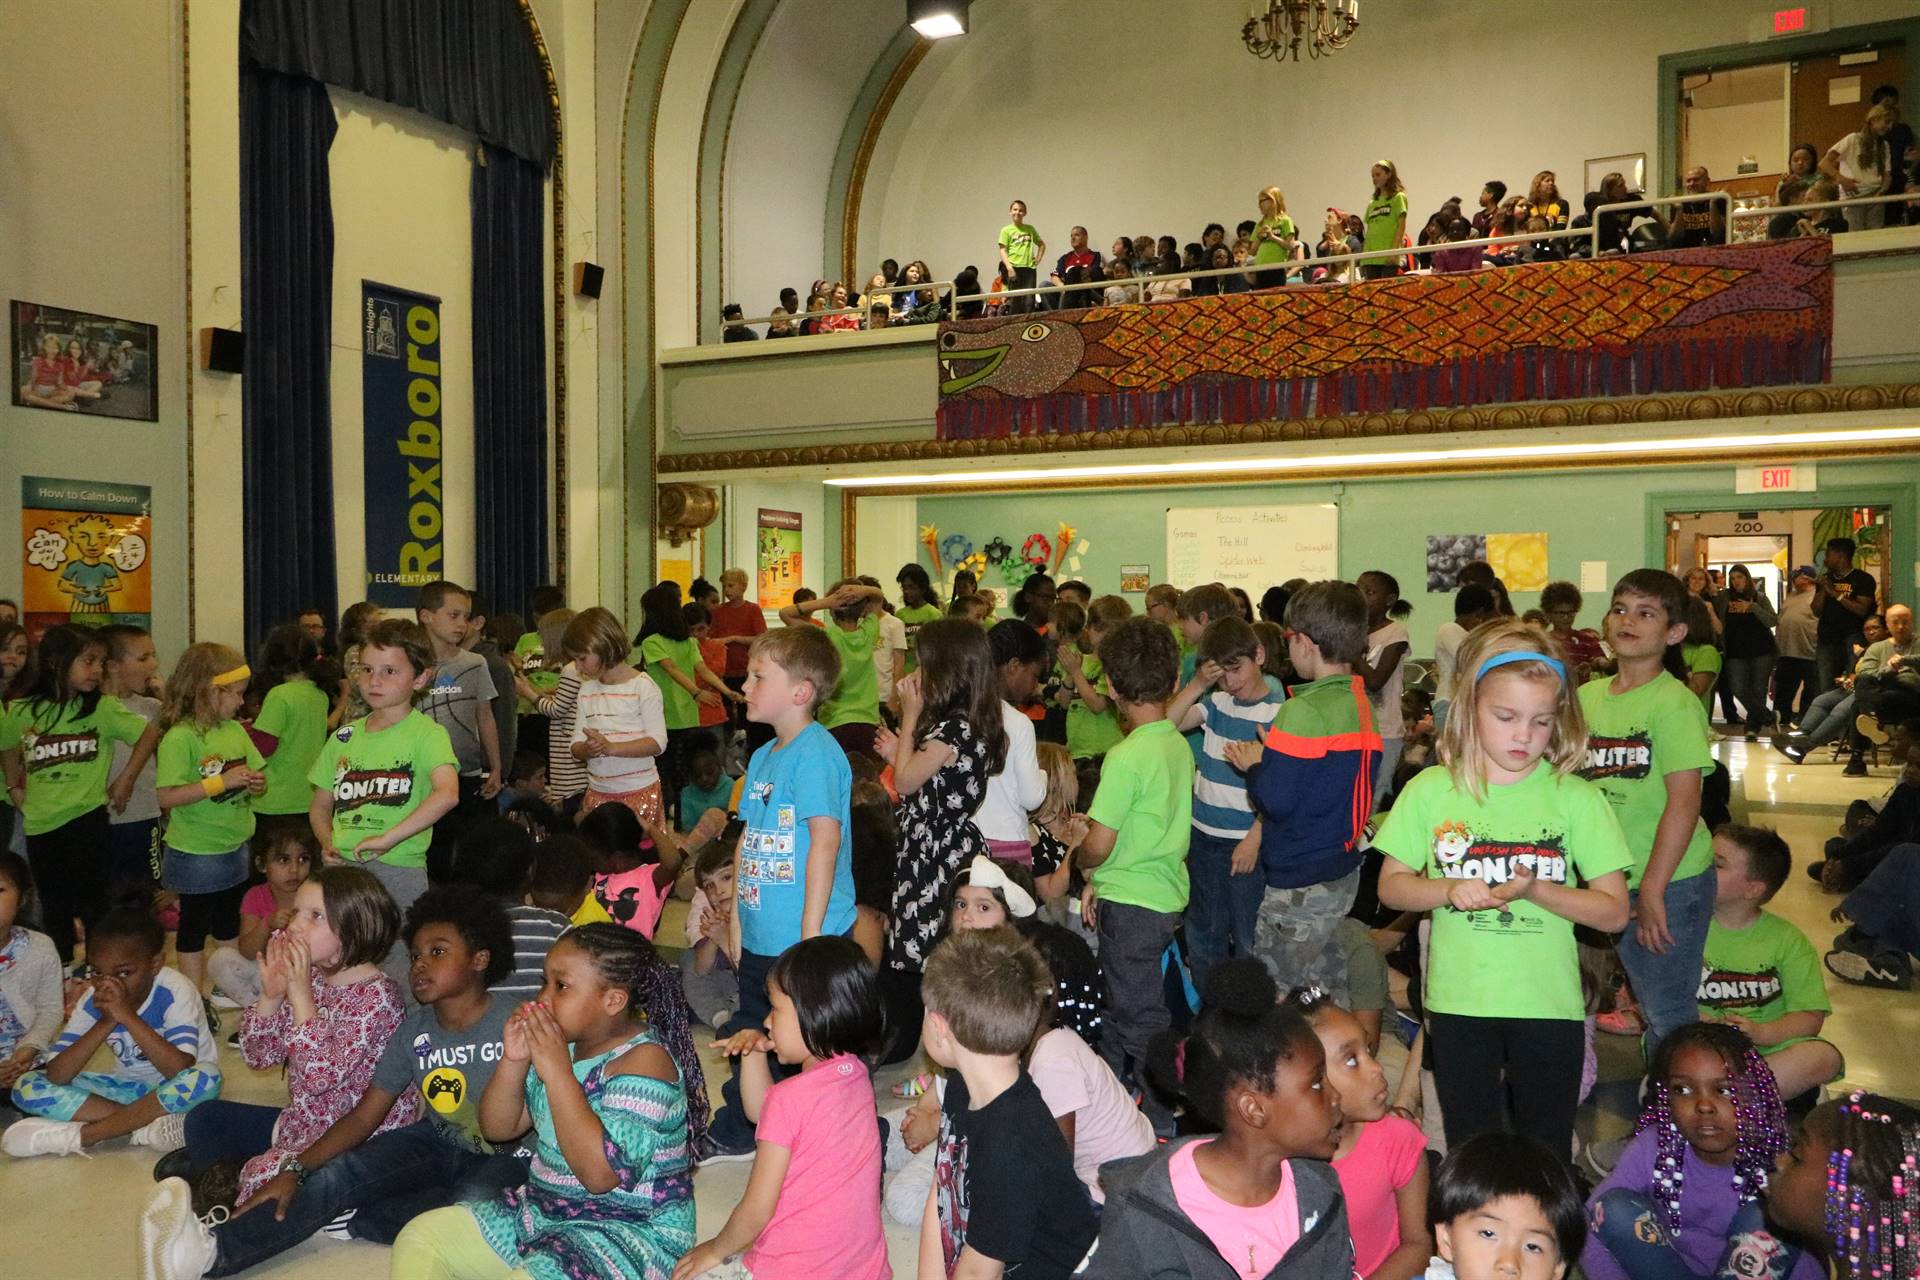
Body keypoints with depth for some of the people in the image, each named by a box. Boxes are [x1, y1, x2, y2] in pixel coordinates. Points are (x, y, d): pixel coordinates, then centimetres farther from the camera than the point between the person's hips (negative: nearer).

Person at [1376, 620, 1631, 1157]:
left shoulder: (1575, 797, -5)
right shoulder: (1431, 790, -3)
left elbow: (1613, 910, -4)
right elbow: (1391, 886, 3)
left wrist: (1535, 890, -20)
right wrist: (1449, 890, -16)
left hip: (1548, 1005, -1)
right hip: (1459, 1002, 1)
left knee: (1546, 1153, 13)